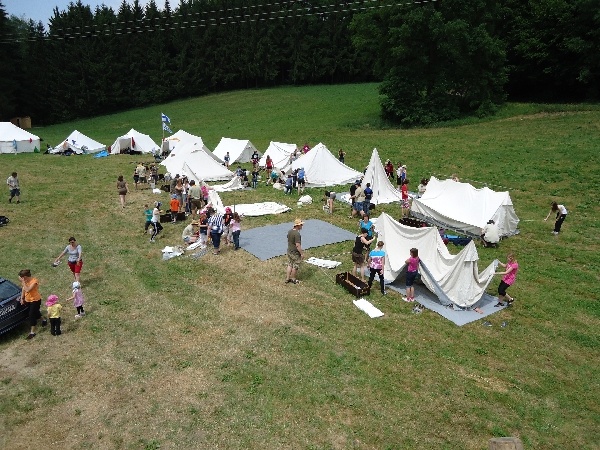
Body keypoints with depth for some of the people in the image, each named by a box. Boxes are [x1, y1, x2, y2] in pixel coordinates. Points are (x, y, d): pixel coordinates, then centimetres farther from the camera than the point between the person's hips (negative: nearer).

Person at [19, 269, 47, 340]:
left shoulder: (34, 281, -27)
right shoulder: (25, 280, -4)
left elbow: (27, 290, -36)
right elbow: (23, 289, 9)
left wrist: (23, 282, -33)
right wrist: (22, 298, 6)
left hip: (35, 300, -8)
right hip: (28, 300, 8)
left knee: (32, 315, -7)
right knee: (35, 312, 24)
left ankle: (32, 332, 0)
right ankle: (44, 320, 50)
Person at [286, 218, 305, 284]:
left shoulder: (289, 231, 1)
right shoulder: (297, 234, -26)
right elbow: (298, 245, -26)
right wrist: (302, 253, -19)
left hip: (289, 251, 8)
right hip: (295, 253, -8)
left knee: (289, 265, 18)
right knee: (295, 266, 9)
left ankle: (287, 279, 26)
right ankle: (293, 279, 23)